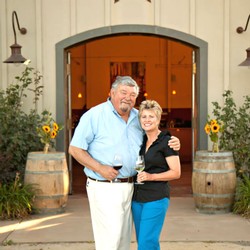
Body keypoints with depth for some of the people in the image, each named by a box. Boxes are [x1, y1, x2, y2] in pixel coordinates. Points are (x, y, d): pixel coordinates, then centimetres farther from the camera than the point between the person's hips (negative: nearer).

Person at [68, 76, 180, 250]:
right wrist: (100, 168, -18)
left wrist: (173, 143, 2)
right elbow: (75, 149, -8)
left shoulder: (138, 117, 10)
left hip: (129, 188, 6)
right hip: (104, 188, -6)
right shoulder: (94, 115, -7)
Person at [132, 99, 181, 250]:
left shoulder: (166, 141, -8)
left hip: (156, 198, -7)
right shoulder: (140, 140, 12)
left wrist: (151, 176, -20)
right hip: (137, 198, 7)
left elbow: (176, 173, -10)